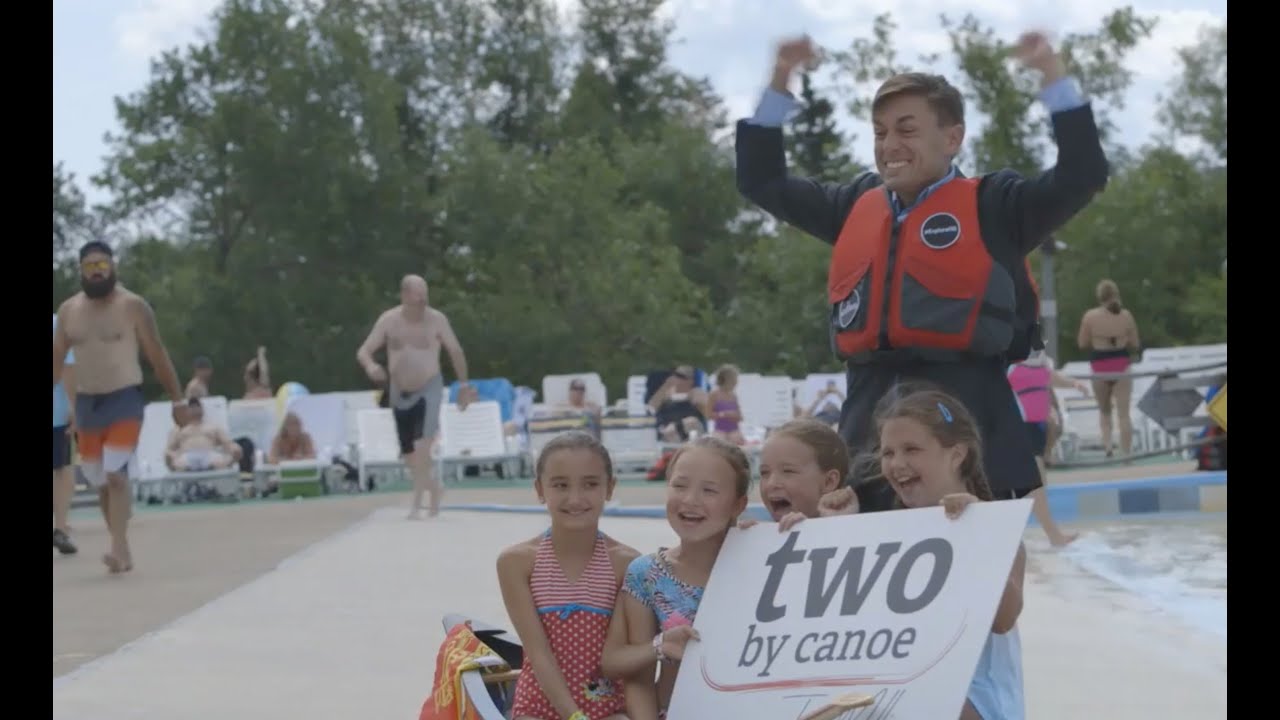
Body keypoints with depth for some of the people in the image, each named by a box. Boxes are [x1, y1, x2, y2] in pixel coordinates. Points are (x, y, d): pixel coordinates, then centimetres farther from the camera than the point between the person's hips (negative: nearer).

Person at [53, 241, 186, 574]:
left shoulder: (133, 306, -6)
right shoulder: (68, 310, 6)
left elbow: (157, 355, -3)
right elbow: (57, 358, 11)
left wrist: (177, 399, -2)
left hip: (125, 400, -5)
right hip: (86, 403, 5)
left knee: (116, 474, -18)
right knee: (99, 481, 7)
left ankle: (119, 549, -20)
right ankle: (122, 550, 17)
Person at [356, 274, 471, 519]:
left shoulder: (436, 319, -8)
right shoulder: (388, 320, -4)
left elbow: (456, 351, 4)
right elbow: (363, 351, -4)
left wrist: (464, 384, 7)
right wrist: (370, 366, -27)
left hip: (429, 389, -3)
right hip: (400, 393, 3)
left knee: (423, 442, -23)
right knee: (408, 452, 10)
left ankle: (417, 503, -19)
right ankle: (433, 484, 38)